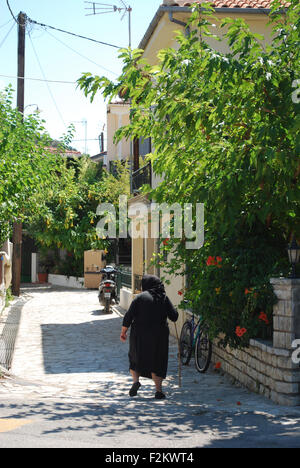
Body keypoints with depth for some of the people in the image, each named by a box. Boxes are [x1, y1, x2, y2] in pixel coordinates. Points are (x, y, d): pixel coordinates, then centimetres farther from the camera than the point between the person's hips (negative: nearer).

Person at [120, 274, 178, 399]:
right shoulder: (164, 298, 4)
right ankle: (159, 390, 2)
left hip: (139, 334, -1)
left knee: (135, 358, 18)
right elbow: (174, 316, 0)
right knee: (157, 361, 10)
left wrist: (123, 332, 2)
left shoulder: (140, 297, -2)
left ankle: (135, 380, -4)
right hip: (159, 335, 1)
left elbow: (129, 316, -7)